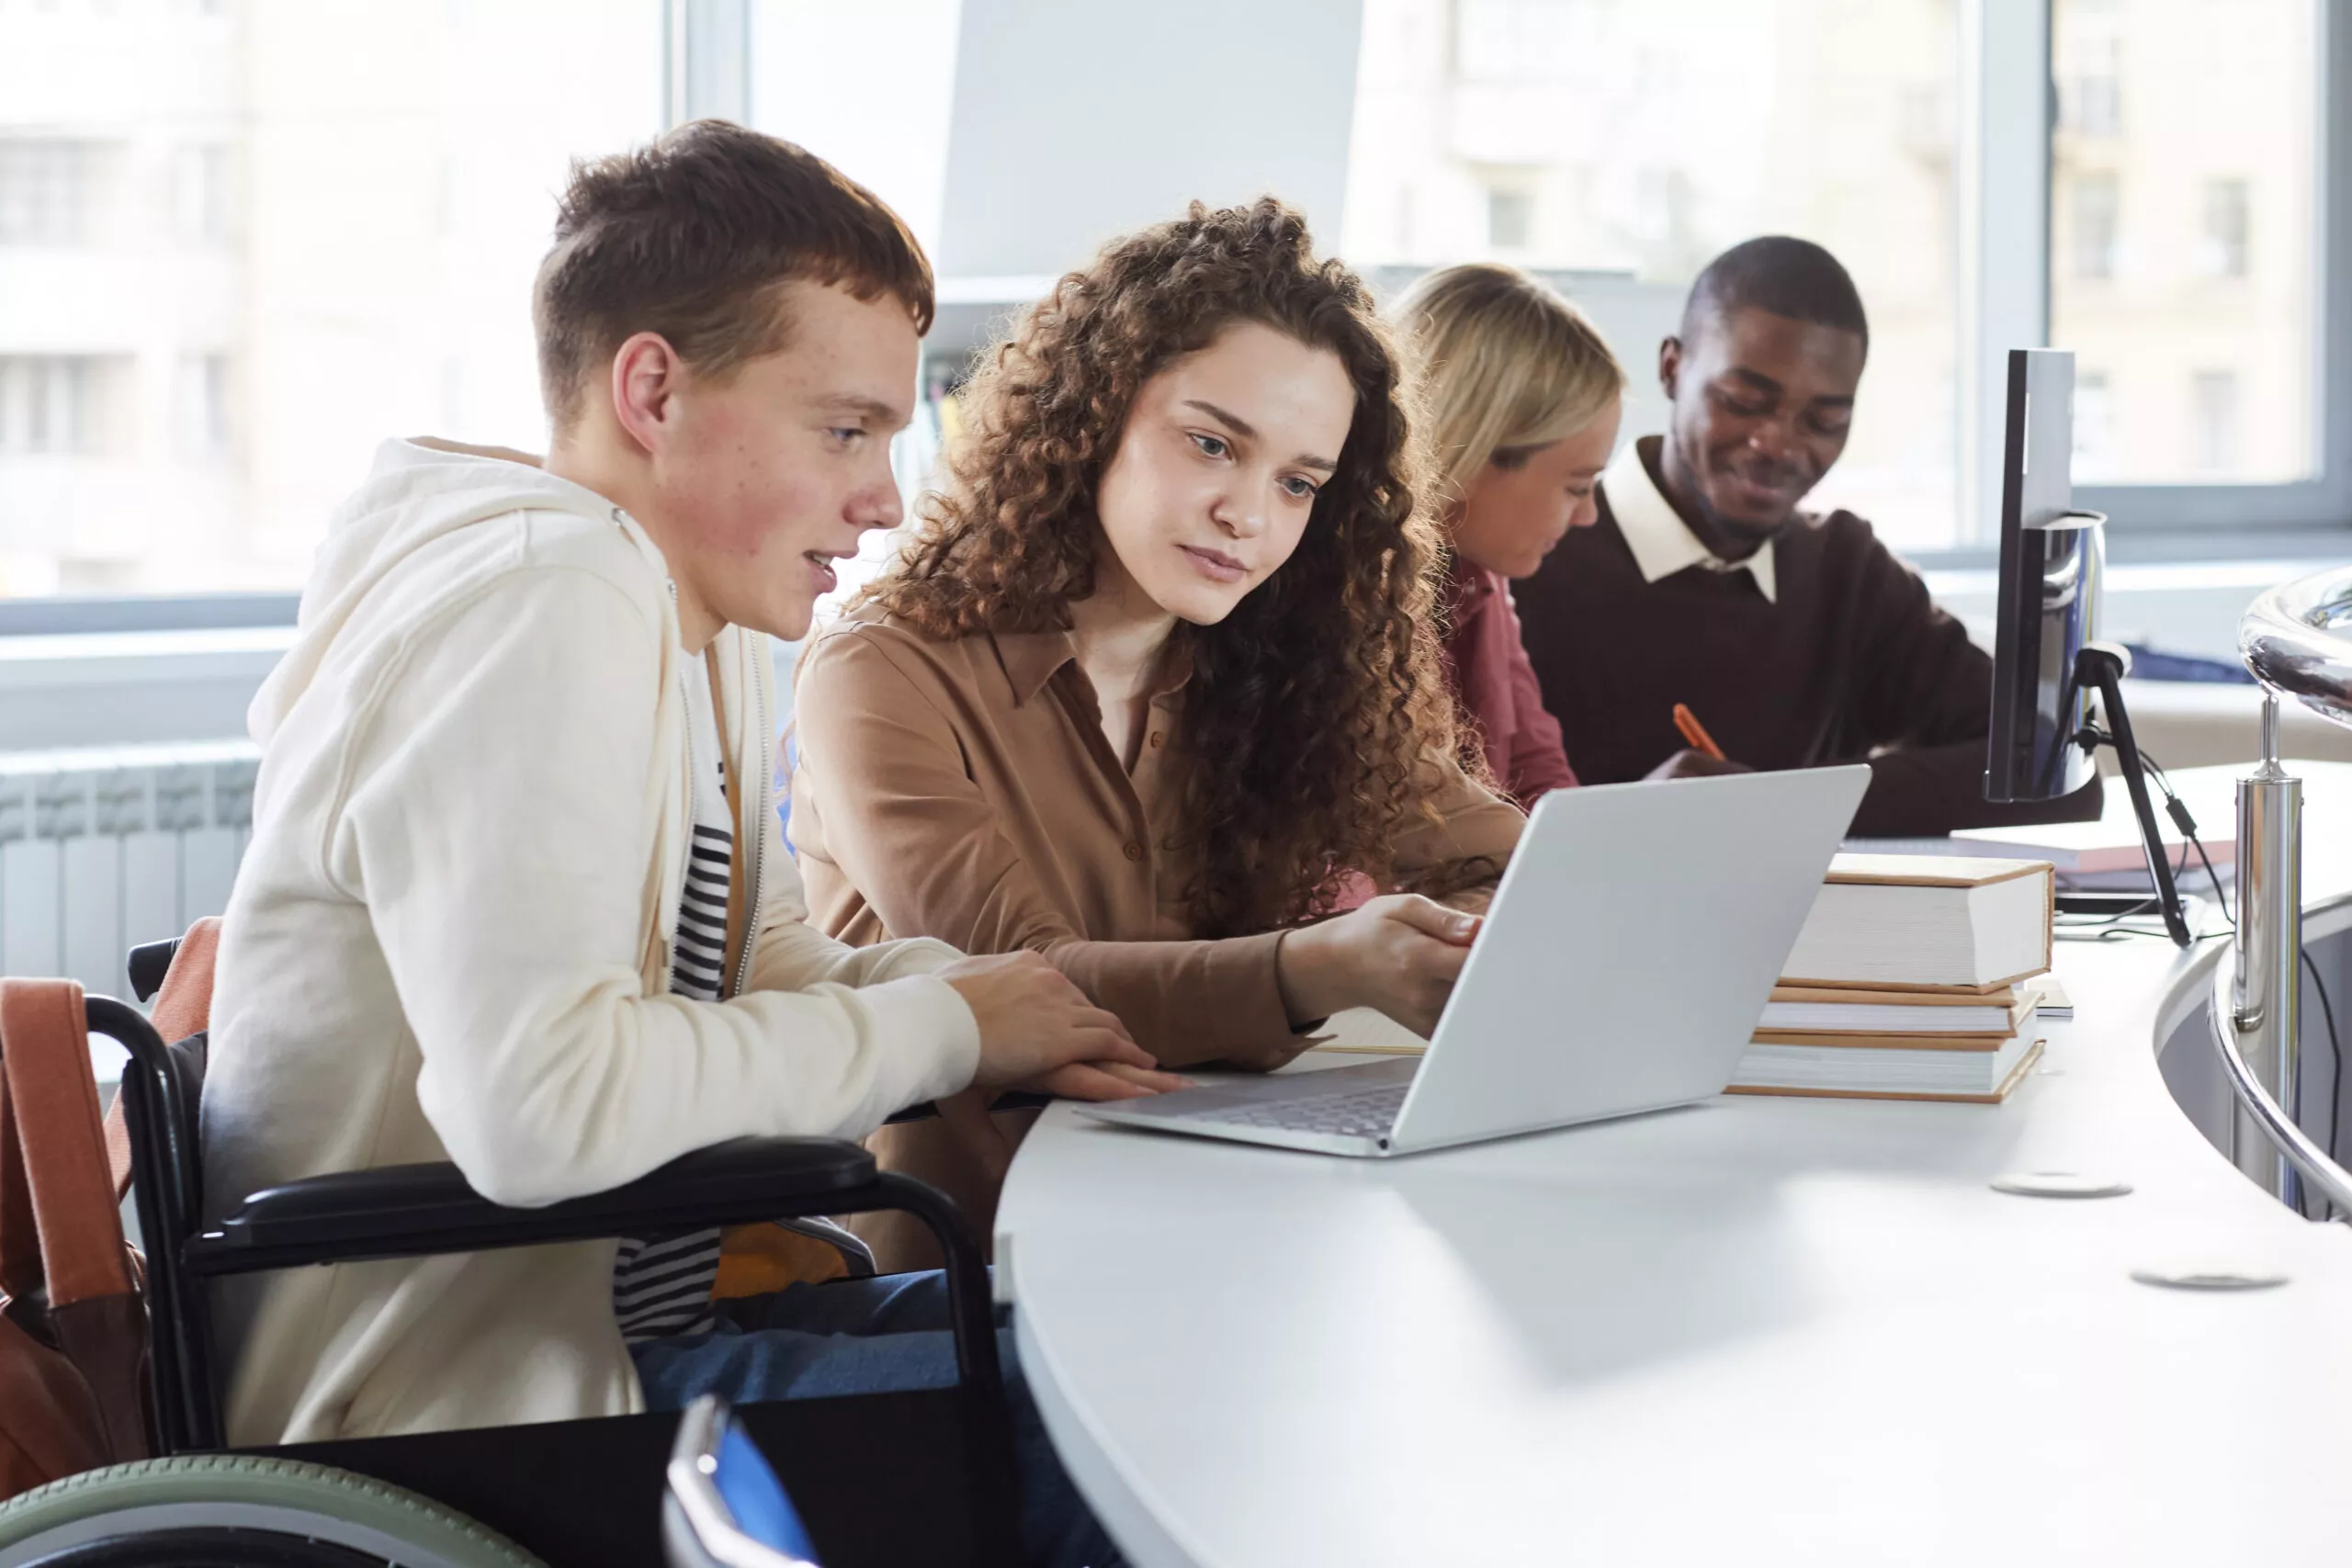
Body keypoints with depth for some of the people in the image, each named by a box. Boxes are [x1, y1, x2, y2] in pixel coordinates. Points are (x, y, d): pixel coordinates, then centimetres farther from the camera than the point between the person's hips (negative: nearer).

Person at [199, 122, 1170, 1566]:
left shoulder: (707, 616, 12)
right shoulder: (541, 602, -20)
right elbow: (540, 1103, -31)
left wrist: (979, 996, -2)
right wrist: (940, 1029, -18)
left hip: (627, 1308, 10)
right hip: (462, 1412, -10)